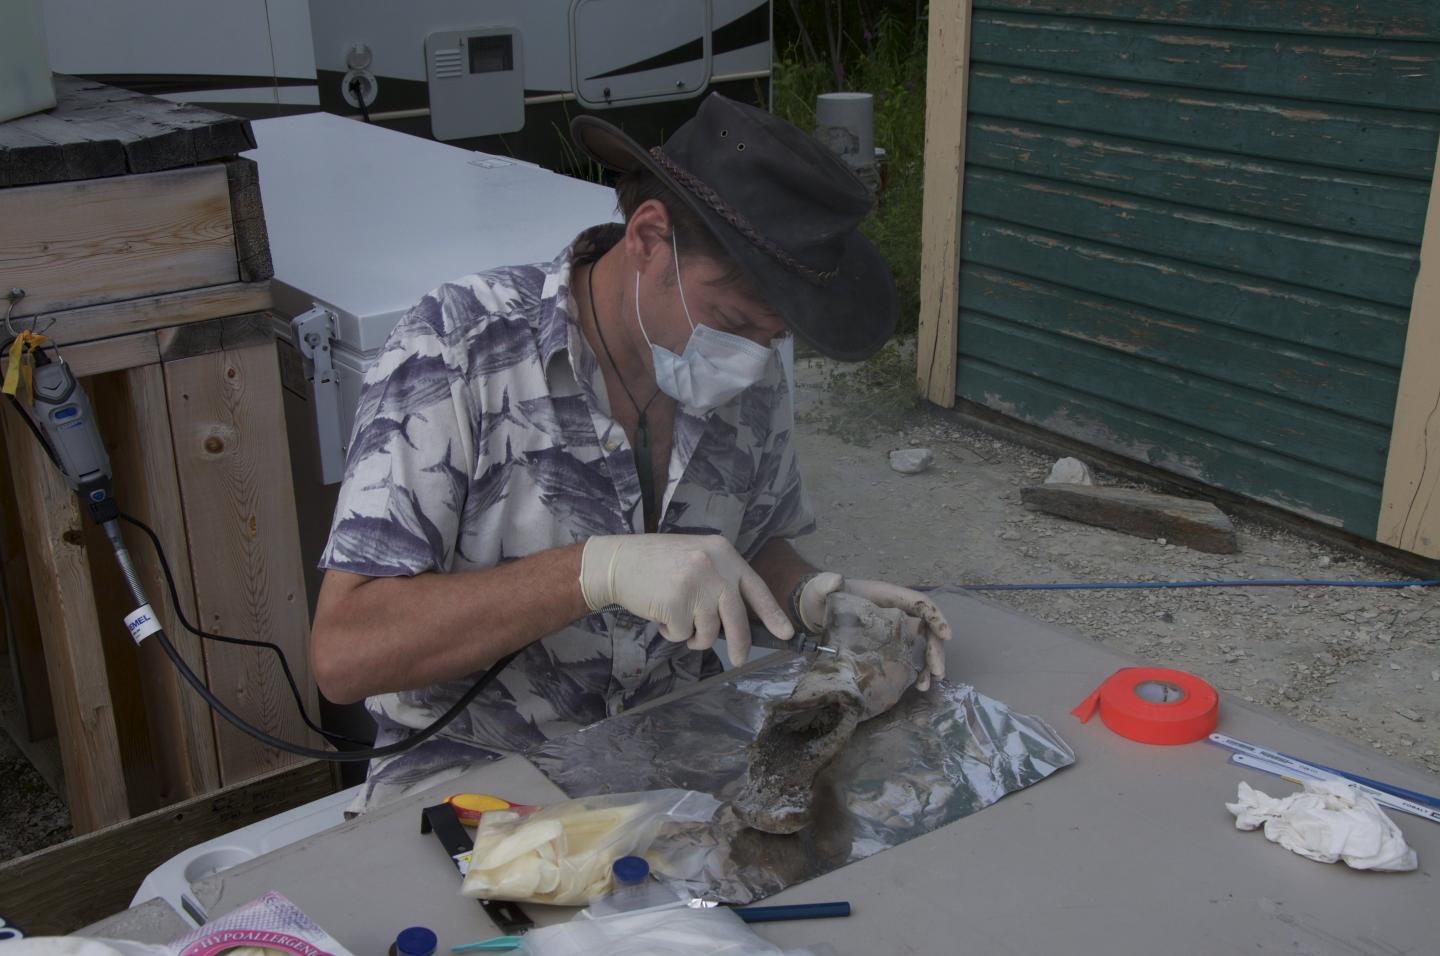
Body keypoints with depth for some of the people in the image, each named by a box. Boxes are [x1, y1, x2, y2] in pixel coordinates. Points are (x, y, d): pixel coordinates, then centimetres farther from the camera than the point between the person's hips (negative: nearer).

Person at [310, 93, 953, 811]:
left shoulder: (753, 373, -2)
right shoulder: (456, 347, -18)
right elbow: (342, 652, -25)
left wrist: (811, 599, -8)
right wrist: (598, 568, -35)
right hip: (475, 766, -5)